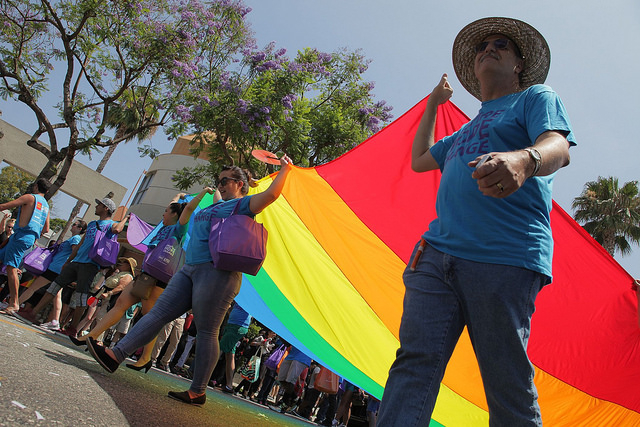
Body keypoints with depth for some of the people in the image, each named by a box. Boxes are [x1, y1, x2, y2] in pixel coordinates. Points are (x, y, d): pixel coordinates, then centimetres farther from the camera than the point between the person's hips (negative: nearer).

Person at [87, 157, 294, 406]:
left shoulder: (242, 204, 1)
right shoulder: (216, 206, 27)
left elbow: (270, 194, -17)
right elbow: (184, 217, 43)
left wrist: (285, 169, -8)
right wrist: (203, 194, 35)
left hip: (217, 272, -9)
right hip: (190, 269, 9)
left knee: (206, 332, -4)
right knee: (159, 313, 4)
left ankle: (197, 392, 4)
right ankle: (115, 355, 6)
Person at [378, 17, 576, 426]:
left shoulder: (536, 97, 16)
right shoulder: (467, 129, 33)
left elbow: (558, 148, -5)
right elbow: (419, 159, 45)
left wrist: (524, 159, -30)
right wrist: (433, 104, 47)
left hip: (505, 259, -5)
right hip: (437, 252, 6)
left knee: (509, 386, -4)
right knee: (416, 359, -9)